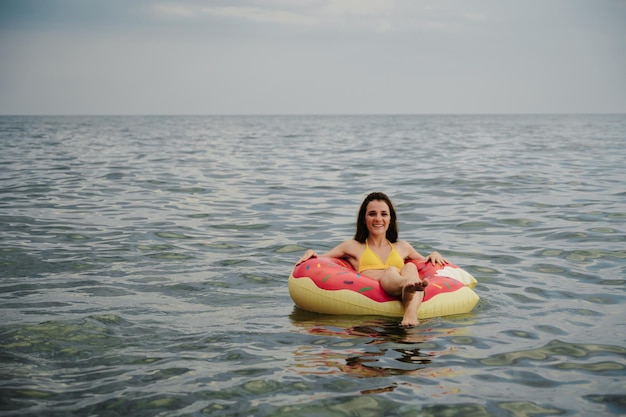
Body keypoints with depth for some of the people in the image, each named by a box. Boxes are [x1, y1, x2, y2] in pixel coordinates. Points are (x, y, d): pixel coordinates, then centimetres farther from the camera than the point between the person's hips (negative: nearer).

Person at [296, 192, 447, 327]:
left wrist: (434, 255, 22)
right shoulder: (353, 247, 28)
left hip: (400, 298, 2)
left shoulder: (402, 247, 35)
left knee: (410, 267, -30)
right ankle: (409, 285, -71)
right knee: (390, 272, -33)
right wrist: (310, 253, 4)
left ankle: (411, 312, -60)